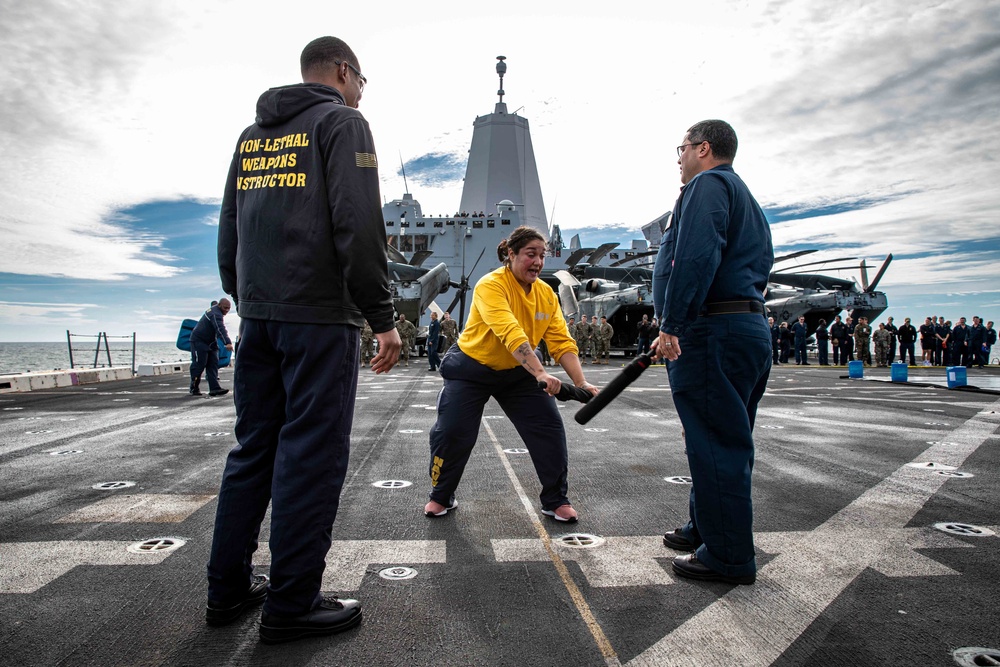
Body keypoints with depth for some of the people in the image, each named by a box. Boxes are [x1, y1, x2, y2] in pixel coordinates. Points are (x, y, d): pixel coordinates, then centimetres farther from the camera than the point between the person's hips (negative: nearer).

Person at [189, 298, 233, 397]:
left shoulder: (215, 310, 10)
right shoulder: (216, 314, -24)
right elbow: (221, 329, -39)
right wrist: (228, 342, -51)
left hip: (210, 342, 10)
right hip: (199, 340, -10)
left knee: (213, 364, 0)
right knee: (199, 364, -7)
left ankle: (214, 388, -5)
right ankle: (194, 388, 4)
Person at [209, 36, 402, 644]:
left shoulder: (251, 135, 21)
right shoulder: (342, 121, -1)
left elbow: (229, 234, 20)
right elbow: (359, 226, -14)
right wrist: (383, 318, -11)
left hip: (257, 317, 8)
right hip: (320, 317, -7)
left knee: (254, 450, 13)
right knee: (312, 454, -2)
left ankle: (229, 589, 22)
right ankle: (292, 604, 5)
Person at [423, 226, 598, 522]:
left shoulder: (546, 293, -8)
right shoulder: (491, 285, -26)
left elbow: (562, 342, -14)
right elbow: (511, 333, -41)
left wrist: (581, 382, -28)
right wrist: (540, 373, -52)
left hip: (518, 372, 4)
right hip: (472, 367, -4)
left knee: (550, 428, -6)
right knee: (452, 431, -5)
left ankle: (556, 501, 11)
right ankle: (441, 496, 21)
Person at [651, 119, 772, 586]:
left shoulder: (707, 185, -5)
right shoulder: (746, 199, 27)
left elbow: (695, 258, -21)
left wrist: (671, 325, -20)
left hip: (712, 332, -11)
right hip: (752, 326, 11)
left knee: (714, 441, -5)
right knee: (728, 438, 16)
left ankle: (728, 557, 4)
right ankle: (706, 530, 30)